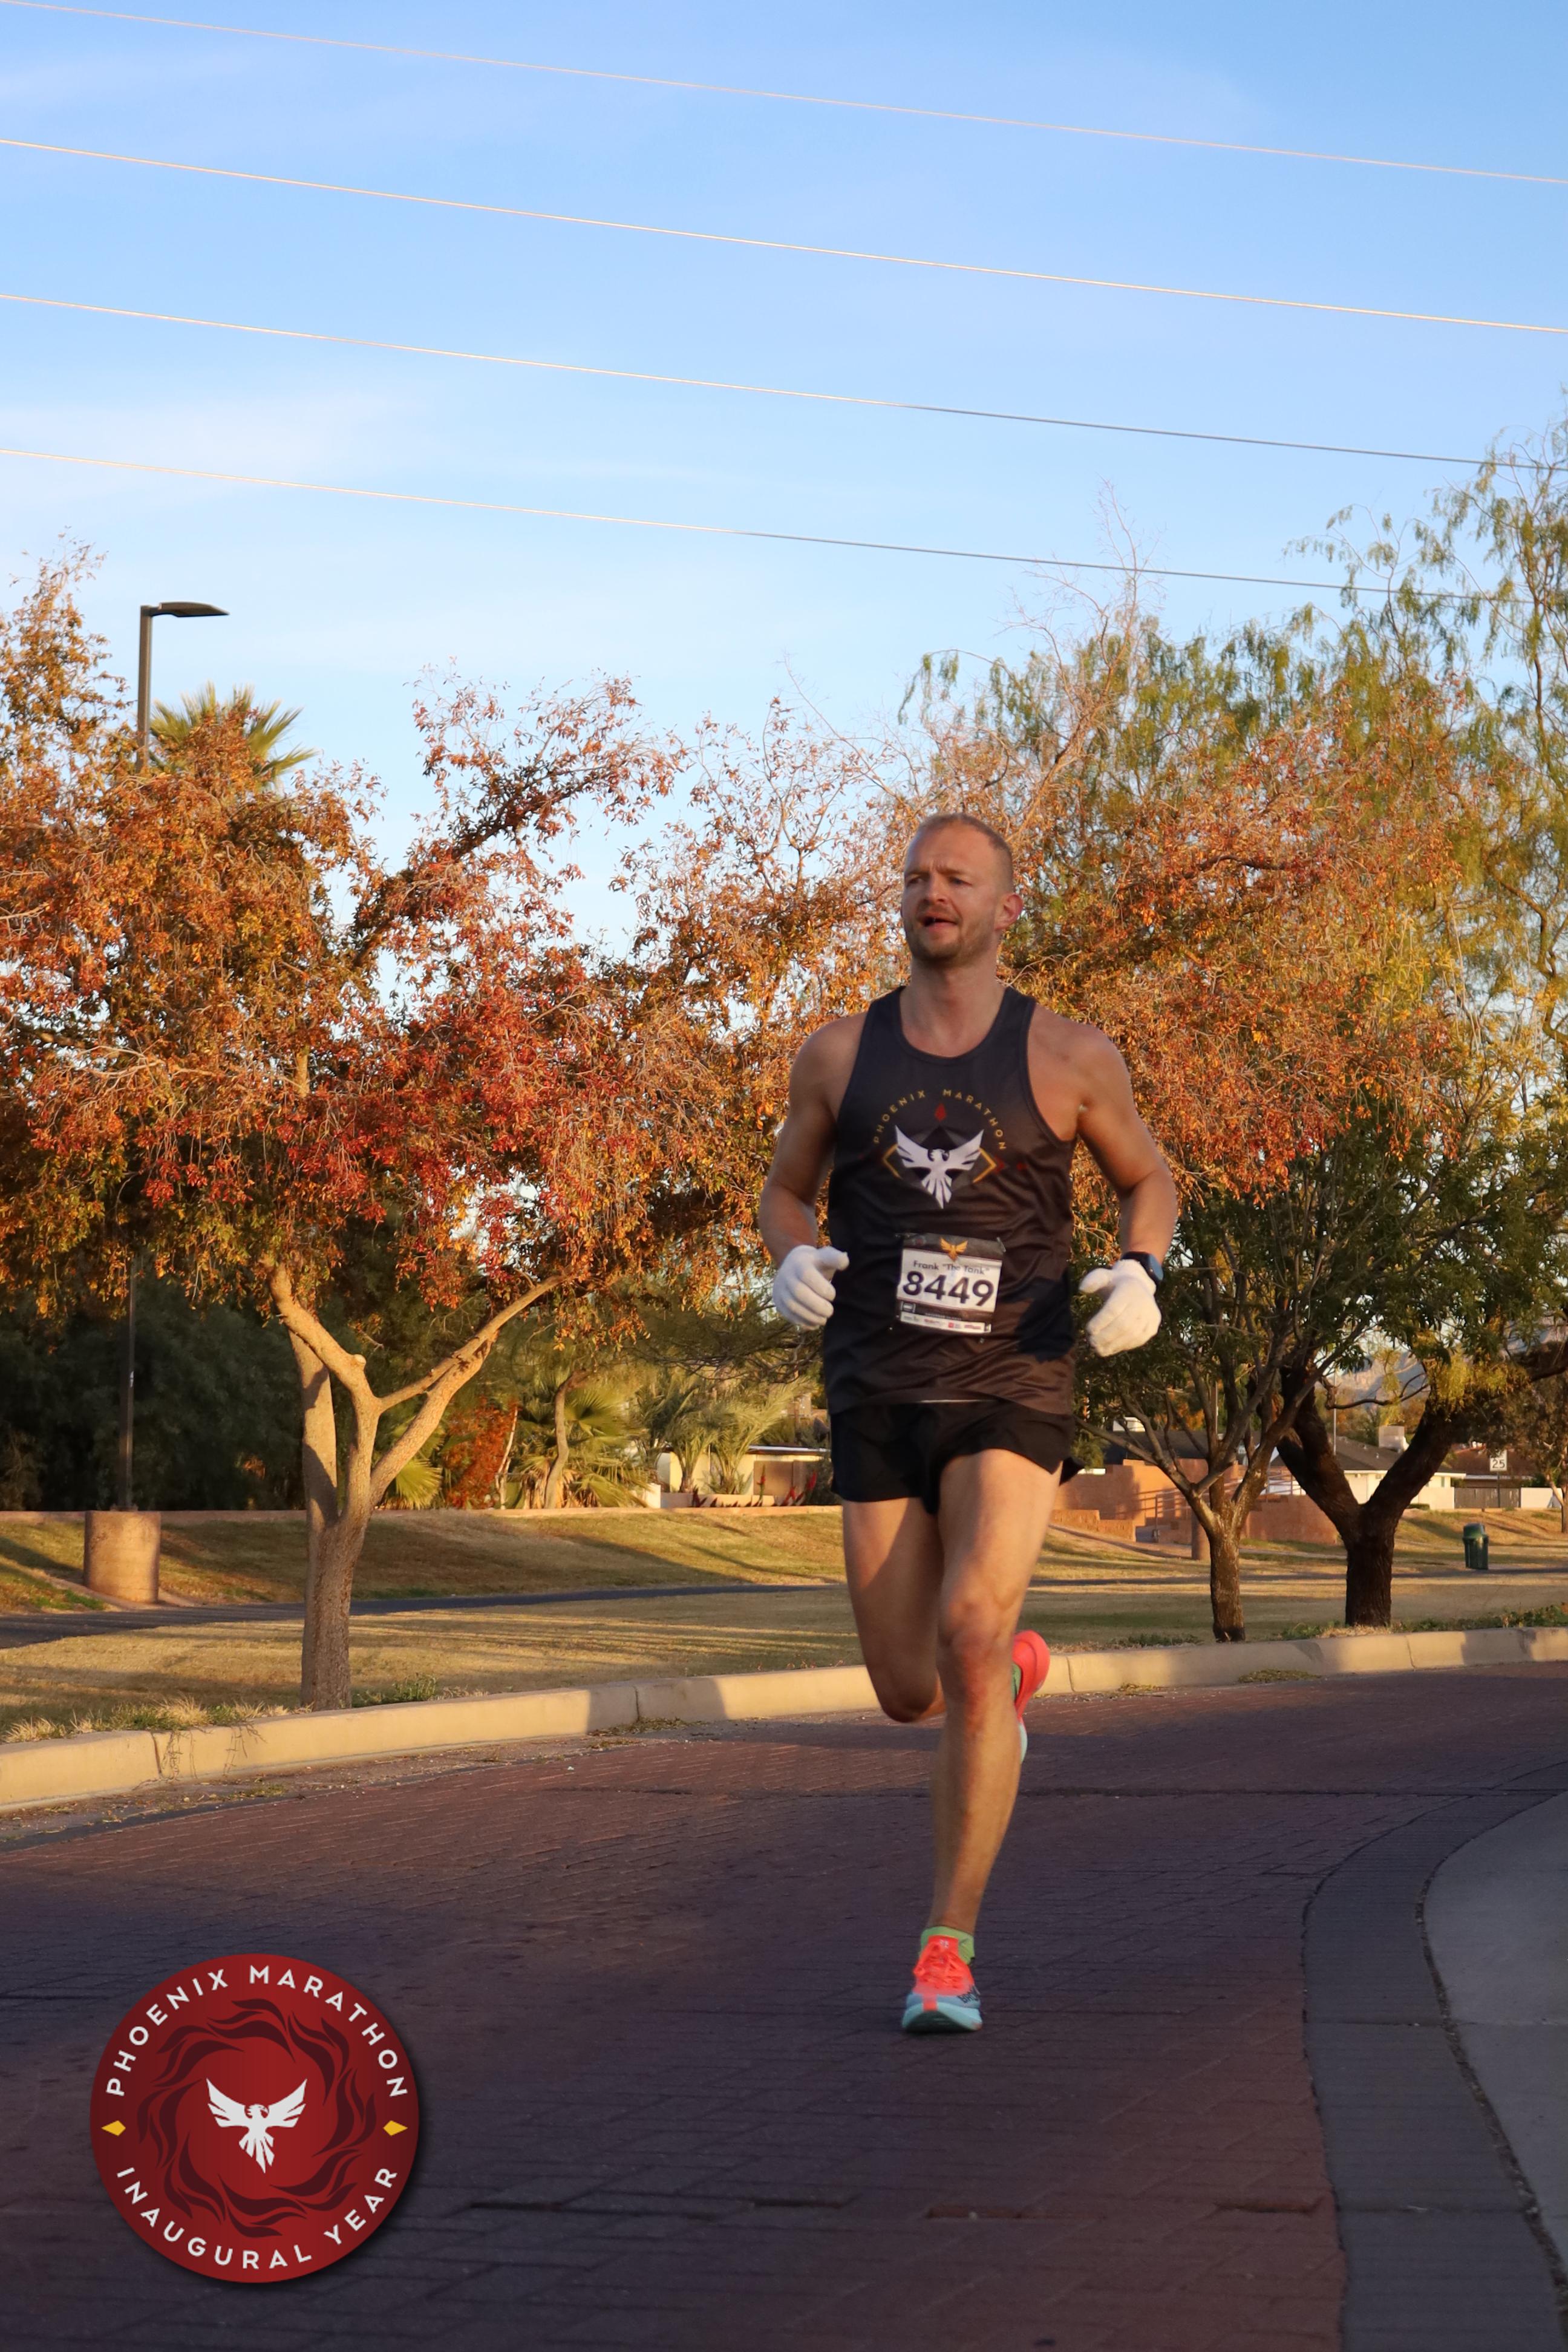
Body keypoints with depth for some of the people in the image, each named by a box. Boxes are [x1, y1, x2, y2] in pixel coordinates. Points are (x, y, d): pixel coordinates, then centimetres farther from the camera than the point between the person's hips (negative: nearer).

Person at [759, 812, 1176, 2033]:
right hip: (879, 1397, 3)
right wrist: (793, 1262, -5)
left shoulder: (1068, 1055, 0)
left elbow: (1150, 1179, 14)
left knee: (969, 1636, -25)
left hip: (1011, 1393, -3)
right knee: (910, 1692, 7)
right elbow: (786, 1189, 19)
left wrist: (1141, 1272, -9)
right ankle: (1014, 1670, 48)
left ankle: (950, 1947, -16)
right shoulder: (840, 1053, 5)